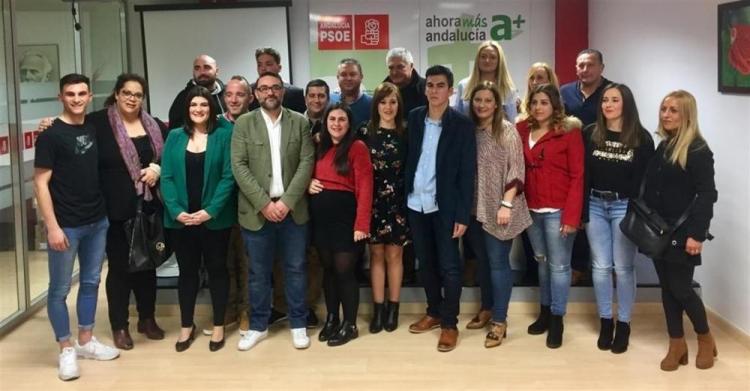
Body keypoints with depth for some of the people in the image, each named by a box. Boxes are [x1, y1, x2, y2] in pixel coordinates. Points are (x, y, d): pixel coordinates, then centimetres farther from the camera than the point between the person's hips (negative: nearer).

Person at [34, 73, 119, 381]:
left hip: (98, 221, 6)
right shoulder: (51, 135, -10)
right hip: (66, 225, -6)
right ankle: (66, 349, 17)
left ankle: (86, 341, 29)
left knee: (91, 282, 15)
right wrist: (52, 227, -17)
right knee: (60, 289, 4)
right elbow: (40, 184, -12)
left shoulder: (94, 128, 7)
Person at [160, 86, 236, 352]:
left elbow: (228, 177, -8)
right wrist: (176, 210, -12)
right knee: (187, 271, 12)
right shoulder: (174, 137, 5)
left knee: (216, 269, 8)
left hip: (215, 218, -2)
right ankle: (186, 327, 23)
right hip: (181, 219, 2)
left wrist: (210, 211, -16)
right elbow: (166, 177, 1)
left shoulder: (224, 136, -3)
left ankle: (218, 326, 20)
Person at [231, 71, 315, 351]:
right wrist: (264, 203, -14)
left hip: (292, 209, 1)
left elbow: (307, 163, -2)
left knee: (295, 268, 8)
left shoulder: (300, 122, 4)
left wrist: (287, 201, -12)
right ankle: (258, 326, 21)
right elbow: (239, 167, -5)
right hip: (257, 210, 0)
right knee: (258, 271, 8)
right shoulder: (243, 124, 2)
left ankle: (298, 324, 20)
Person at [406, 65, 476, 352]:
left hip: (445, 205, -4)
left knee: (449, 266, 1)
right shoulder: (414, 118, 4)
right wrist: (402, 195, 2)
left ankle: (449, 323, 13)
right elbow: (407, 158, 8)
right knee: (426, 262, 15)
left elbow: (467, 172, -9)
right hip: (416, 203, 4)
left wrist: (463, 215, -12)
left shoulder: (462, 124, -8)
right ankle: (434, 312, 31)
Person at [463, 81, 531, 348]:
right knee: (482, 261, 15)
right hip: (474, 207, 5)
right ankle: (487, 308, 30)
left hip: (497, 208, -5)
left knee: (498, 262, -1)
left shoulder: (507, 131, -7)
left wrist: (507, 204, -18)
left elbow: (516, 171, -11)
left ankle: (500, 321, 5)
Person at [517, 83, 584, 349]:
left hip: (558, 210, -5)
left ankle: (557, 319, 12)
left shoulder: (570, 132, -7)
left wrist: (572, 216, -15)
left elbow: (577, 176, -10)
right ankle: (545, 311, 27)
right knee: (542, 261, 15)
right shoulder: (523, 131, 6)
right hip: (532, 209, 5)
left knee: (559, 265, 2)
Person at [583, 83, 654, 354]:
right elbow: (582, 174, 2)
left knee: (623, 268, 4)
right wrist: (581, 210, -2)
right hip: (595, 206, 2)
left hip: (625, 207, -2)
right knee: (600, 267, 7)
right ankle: (605, 321, 19)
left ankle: (623, 324, 15)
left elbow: (646, 178, -3)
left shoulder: (641, 137, -2)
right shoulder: (590, 134, 4)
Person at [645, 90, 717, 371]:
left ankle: (706, 339, 23)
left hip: (681, 232, -7)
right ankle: (677, 344, 21)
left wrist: (696, 234, -22)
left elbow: (707, 195, -17)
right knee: (667, 288, 10)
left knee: (681, 288, 0)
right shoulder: (663, 146, 10)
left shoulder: (698, 150, -13)